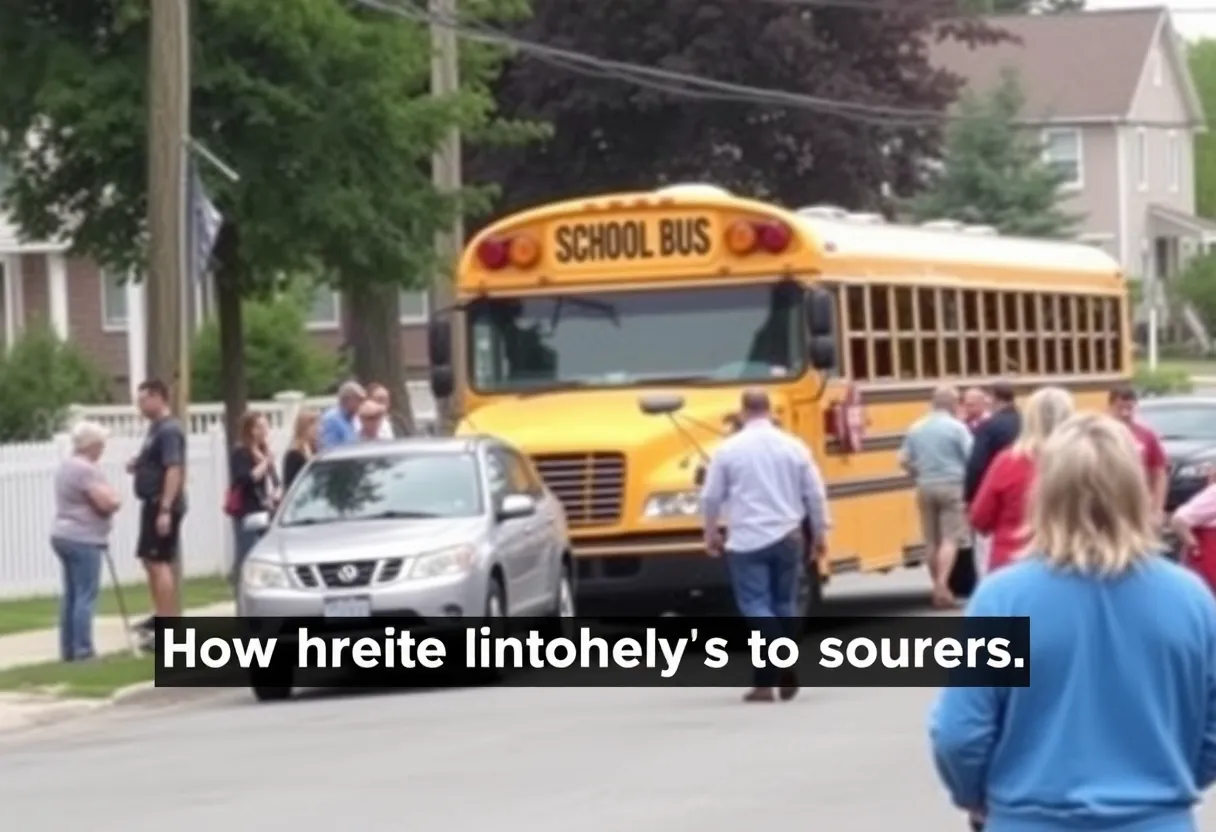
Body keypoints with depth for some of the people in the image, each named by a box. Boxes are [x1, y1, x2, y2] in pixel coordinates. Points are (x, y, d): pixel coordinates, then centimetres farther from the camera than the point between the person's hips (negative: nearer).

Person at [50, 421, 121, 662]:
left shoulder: (67, 466, 16)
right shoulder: (86, 469, -17)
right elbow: (106, 502, -22)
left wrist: (108, 498, 7)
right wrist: (115, 499, 0)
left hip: (64, 535, 10)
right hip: (83, 539, -10)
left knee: (71, 594, 12)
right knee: (85, 595, -8)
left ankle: (68, 649, 13)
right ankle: (82, 650, -9)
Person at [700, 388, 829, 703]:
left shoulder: (729, 449, -4)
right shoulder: (793, 447, 1)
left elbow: (711, 497, 0)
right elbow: (815, 494, 2)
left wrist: (711, 533, 17)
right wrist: (820, 533, 16)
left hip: (747, 541, -3)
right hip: (787, 537, 3)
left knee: (756, 607, -1)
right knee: (784, 605, 15)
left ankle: (767, 682, -14)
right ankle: (784, 676, 16)